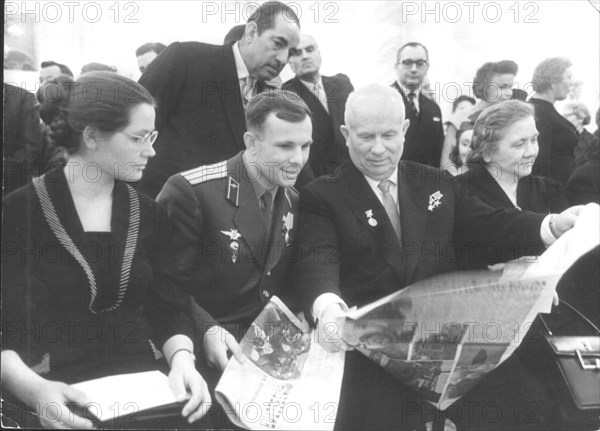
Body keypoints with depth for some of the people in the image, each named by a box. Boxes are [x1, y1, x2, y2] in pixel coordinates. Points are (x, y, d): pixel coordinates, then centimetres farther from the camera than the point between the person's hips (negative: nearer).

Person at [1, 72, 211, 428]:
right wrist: (30, 387, -26)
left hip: (145, 381, 4)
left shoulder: (149, 214, 10)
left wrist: (182, 359, -13)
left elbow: (170, 308, 8)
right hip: (63, 396, -3)